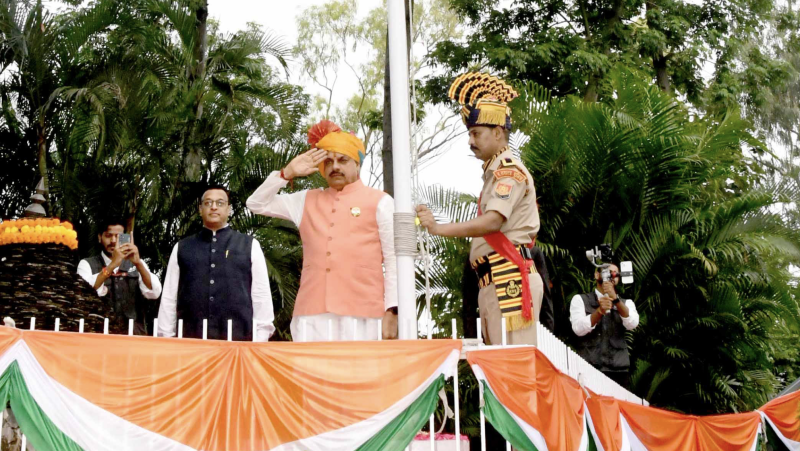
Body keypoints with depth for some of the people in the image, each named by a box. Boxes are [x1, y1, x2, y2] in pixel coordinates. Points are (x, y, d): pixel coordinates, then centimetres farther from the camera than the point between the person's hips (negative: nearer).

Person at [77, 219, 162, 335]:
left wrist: (138, 263, -16)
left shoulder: (136, 264, 13)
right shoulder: (87, 264, 7)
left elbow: (154, 293, -4)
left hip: (134, 333, 2)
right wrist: (112, 264, -21)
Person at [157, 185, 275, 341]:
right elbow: (169, 296, 13)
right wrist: (166, 337, 7)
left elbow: (262, 295, 7)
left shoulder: (250, 246, 9)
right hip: (191, 338, 1)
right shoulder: (181, 248, 14)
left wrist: (260, 339, 0)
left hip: (238, 338, -1)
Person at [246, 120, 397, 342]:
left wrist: (392, 310, -5)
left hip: (360, 314, -3)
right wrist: (287, 173, 11)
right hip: (311, 315, 3)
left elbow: (394, 261, 4)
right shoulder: (307, 201, 21)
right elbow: (257, 204, 24)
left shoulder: (379, 202, 9)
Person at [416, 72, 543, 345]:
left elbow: (493, 221, -20)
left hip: (510, 280, -10)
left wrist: (438, 228, -22)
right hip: (493, 283, 10)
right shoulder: (495, 173, 24)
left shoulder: (509, 170, -6)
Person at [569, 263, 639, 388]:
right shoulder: (580, 299, 9)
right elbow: (579, 329, -8)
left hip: (619, 372, 2)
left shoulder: (626, 303, 16)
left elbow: (632, 324, -6)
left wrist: (615, 298, -20)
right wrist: (600, 311, -24)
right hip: (589, 371, -2)